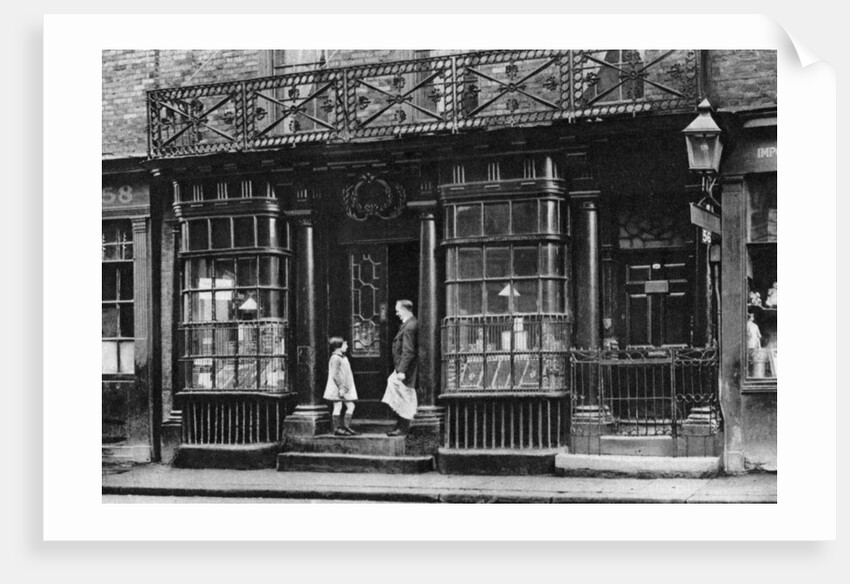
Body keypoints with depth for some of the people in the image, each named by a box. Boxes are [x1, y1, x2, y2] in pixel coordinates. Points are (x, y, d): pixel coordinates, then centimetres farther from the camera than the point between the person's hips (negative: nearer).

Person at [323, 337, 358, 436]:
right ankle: (337, 429, 4)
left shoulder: (342, 357, 15)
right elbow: (335, 375, -20)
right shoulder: (335, 358, -15)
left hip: (345, 387, 9)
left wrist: (345, 387, 18)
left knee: (351, 406, 5)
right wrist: (341, 387, -21)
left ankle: (346, 427, 11)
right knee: (338, 407, -3)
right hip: (338, 388, -9)